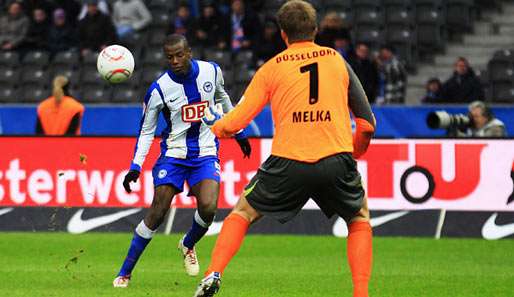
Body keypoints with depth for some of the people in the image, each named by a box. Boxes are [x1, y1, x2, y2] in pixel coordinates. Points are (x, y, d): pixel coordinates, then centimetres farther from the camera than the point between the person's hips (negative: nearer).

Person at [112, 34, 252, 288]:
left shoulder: (211, 71, -4)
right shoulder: (159, 89, -12)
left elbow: (222, 99, 18)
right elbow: (146, 131, -3)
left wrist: (238, 133, 25)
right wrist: (136, 166, -15)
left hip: (205, 154, 2)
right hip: (173, 155, -2)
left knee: (208, 207, -20)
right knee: (157, 213, -11)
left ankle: (188, 245, 14)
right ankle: (125, 272, 0)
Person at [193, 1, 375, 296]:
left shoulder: (271, 68, 9)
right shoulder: (337, 60, 12)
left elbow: (235, 123, 7)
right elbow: (367, 123, 10)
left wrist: (213, 123, 30)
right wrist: (353, 155, 29)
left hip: (288, 162, 0)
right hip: (336, 159, 1)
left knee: (243, 213, 22)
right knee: (360, 219, 25)